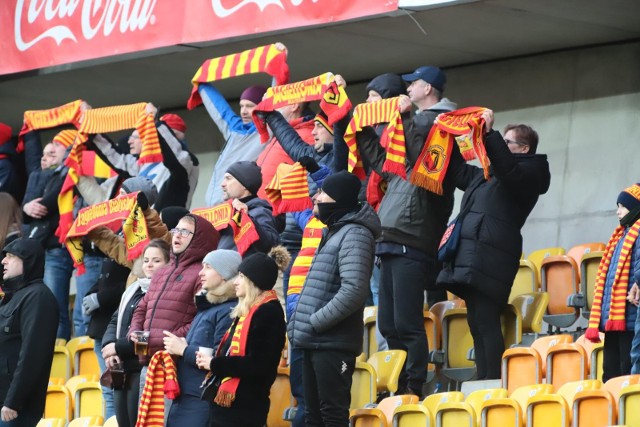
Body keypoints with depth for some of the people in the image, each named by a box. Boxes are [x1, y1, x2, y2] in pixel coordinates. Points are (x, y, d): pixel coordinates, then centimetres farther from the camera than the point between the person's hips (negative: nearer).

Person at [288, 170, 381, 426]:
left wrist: (314, 322, -18)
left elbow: (353, 291, -23)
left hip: (334, 344, -10)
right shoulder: (333, 233, 20)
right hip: (314, 343, 10)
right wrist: (297, 324, 12)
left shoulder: (354, 234, -11)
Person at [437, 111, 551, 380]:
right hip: (471, 258, 10)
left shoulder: (529, 174, 1)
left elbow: (508, 169, -20)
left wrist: (490, 134, -25)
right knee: (478, 324, 6)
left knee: (485, 323, -16)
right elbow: (459, 171, 43)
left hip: (490, 260, -10)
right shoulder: (484, 176, 28)